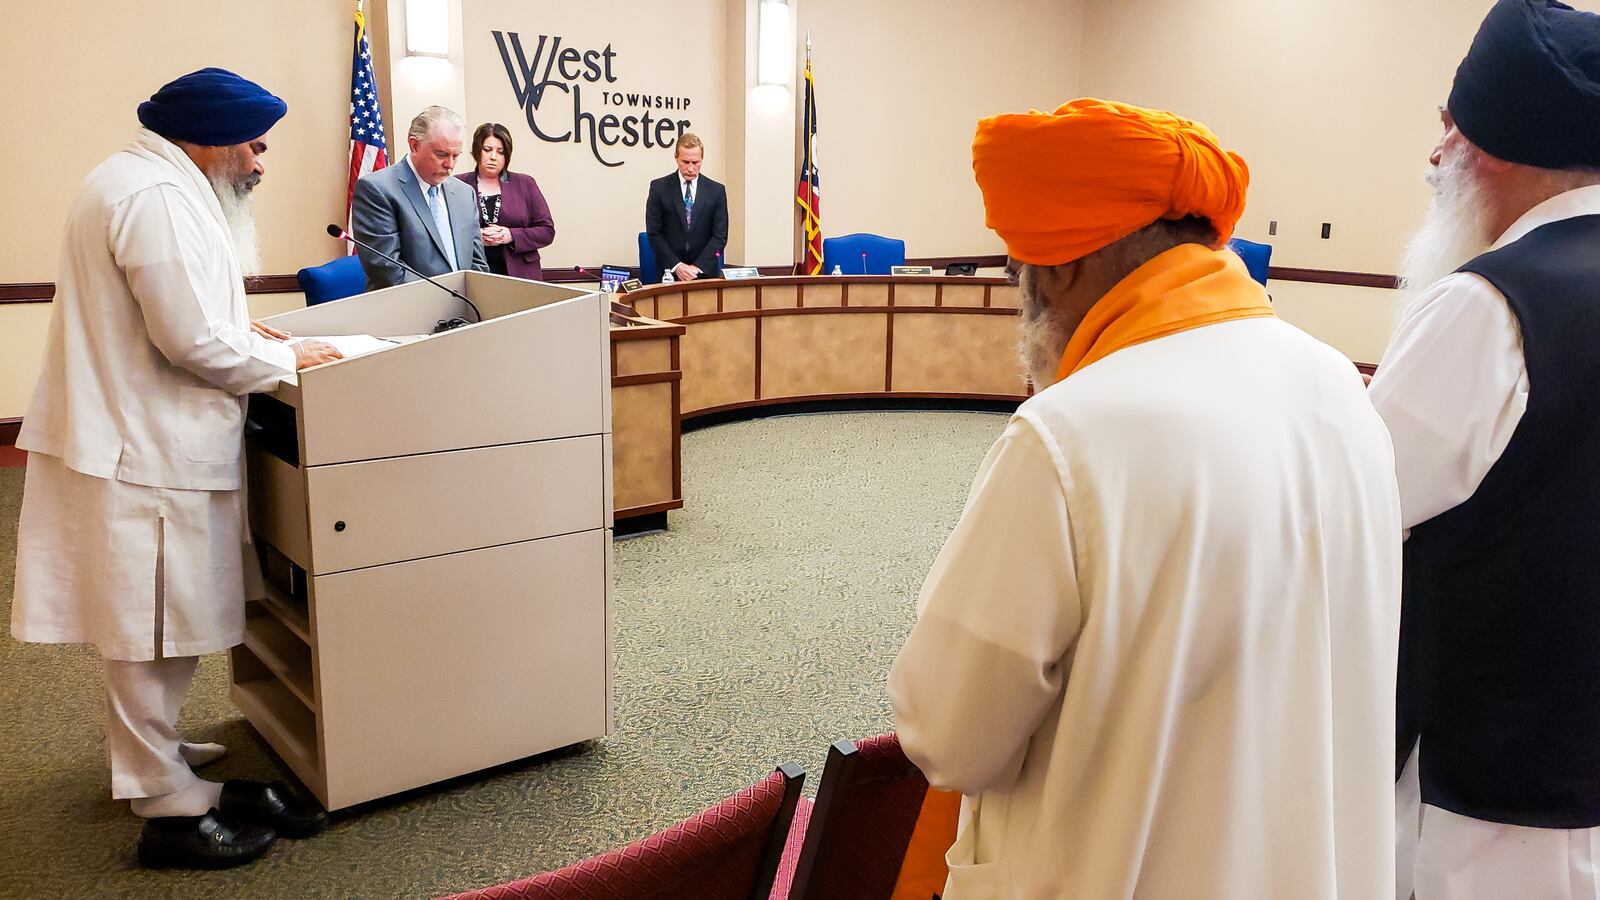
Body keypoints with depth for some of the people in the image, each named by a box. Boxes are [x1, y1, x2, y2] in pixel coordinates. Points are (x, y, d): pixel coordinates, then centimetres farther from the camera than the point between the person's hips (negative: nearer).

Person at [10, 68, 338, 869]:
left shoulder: (151, 182, 16)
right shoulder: (157, 197, -19)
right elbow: (192, 340, -21)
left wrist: (240, 332, 13)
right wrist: (286, 357, -8)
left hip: (142, 439, 10)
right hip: (143, 450, -10)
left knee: (155, 624, 21)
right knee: (150, 630, -1)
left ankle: (151, 752, 37)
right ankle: (170, 810, 10)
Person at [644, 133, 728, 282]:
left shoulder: (716, 190, 3)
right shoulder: (659, 187, 1)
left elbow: (720, 235, -1)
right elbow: (654, 233, -2)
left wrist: (697, 267, -11)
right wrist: (676, 265, -12)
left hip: (706, 272, 1)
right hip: (669, 272, -1)